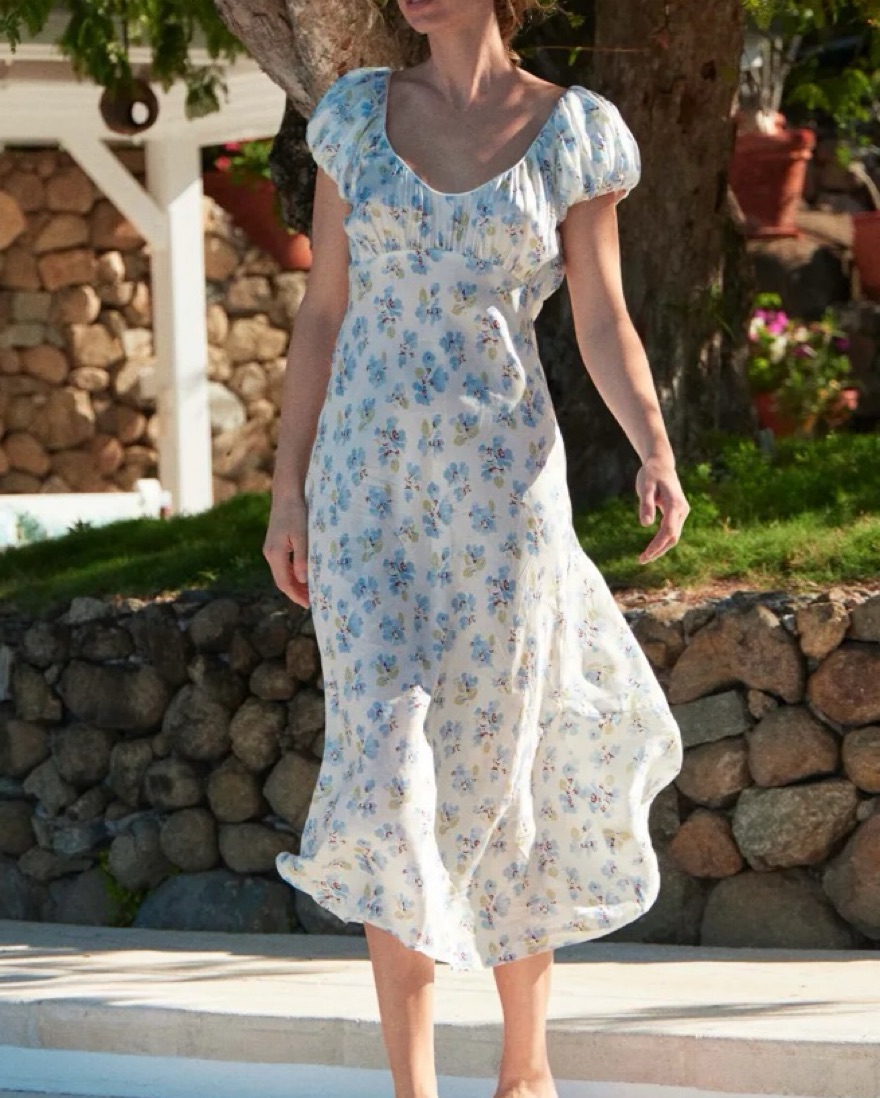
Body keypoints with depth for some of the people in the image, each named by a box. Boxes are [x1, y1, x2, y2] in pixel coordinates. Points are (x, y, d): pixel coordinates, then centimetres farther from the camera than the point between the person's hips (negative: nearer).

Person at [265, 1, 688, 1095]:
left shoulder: (574, 132, 0)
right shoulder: (359, 112, 5)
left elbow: (604, 324, -1)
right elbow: (321, 314, 7)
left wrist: (656, 450, -19)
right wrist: (287, 493, 4)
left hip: (501, 481, -1)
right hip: (369, 483, 1)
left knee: (492, 774, 6)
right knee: (389, 773, -9)